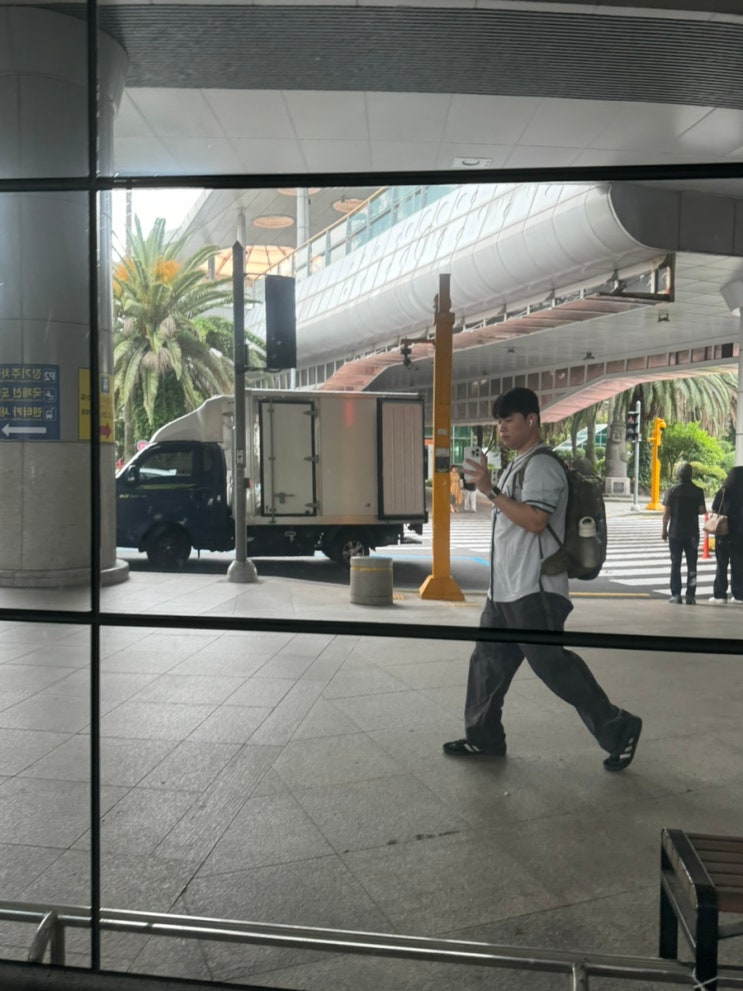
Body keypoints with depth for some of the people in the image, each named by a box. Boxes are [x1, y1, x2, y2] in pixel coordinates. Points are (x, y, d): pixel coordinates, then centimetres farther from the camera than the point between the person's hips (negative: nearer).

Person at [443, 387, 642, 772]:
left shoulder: (541, 465, -14)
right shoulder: (518, 466, 18)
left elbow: (535, 521, -25)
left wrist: (491, 492, -25)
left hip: (533, 589, -10)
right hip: (505, 588, 10)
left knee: (552, 663, -6)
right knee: (488, 661, 12)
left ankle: (618, 730, 7)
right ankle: (484, 737, 23)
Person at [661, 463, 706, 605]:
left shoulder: (673, 490, -5)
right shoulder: (698, 491, -2)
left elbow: (666, 512, -7)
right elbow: (702, 511, -6)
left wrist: (664, 529, 2)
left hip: (675, 532, -1)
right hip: (692, 533, 1)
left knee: (675, 564, 6)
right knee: (691, 565, 7)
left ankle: (676, 595, 4)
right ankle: (690, 596, 5)